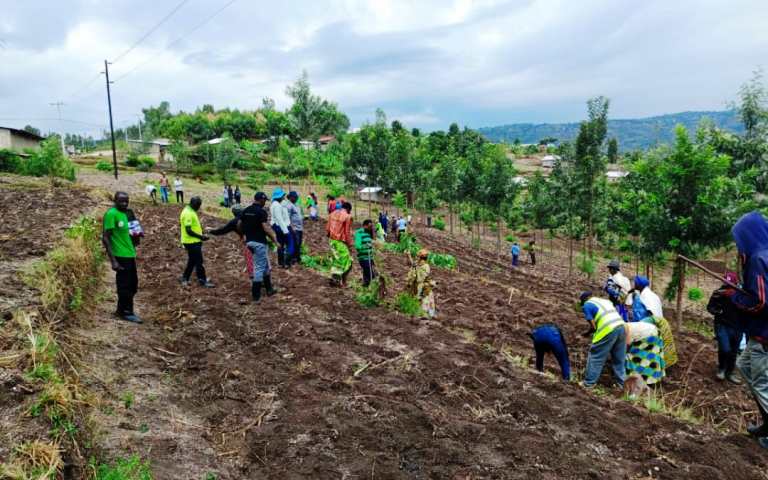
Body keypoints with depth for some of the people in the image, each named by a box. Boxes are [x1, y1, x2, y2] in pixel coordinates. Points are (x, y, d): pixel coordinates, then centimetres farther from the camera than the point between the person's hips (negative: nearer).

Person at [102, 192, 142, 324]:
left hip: (130, 255, 9)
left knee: (133, 285, 16)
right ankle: (126, 312, 13)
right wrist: (113, 260, -21)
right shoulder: (111, 214, -14)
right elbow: (105, 238, -17)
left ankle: (122, 310, 28)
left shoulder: (127, 213, 12)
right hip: (121, 256, -9)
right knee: (124, 286, 1)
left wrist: (136, 235, 2)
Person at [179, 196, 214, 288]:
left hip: (193, 241, 10)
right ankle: (203, 281, 5)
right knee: (198, 261, -3)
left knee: (192, 261, 17)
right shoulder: (188, 213, -21)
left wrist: (200, 235, 16)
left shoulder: (191, 211, 11)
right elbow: (188, 230, -25)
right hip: (192, 242, -10)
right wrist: (201, 237, -23)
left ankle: (185, 278, 26)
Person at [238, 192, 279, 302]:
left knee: (265, 265, 19)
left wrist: (244, 234, 25)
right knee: (259, 267, -1)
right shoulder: (261, 211, -15)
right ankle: (256, 295, 0)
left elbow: (239, 225, 11)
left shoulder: (246, 210, 8)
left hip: (249, 241, 8)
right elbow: (266, 228, -21)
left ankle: (269, 289, 27)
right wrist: (274, 240, -13)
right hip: (259, 242, -8)